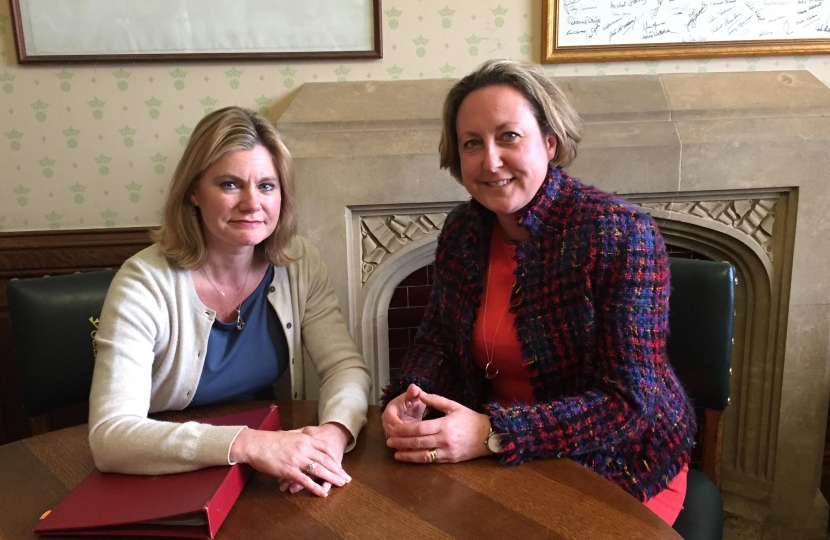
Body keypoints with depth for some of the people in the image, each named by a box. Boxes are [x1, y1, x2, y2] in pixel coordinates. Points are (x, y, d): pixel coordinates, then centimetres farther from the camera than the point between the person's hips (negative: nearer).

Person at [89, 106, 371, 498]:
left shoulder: (298, 263, -4)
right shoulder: (145, 285, -18)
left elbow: (347, 366, -5)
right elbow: (110, 436, -26)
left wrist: (334, 430, -27)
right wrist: (248, 445, -37)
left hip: (271, 487, 3)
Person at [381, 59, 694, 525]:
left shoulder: (621, 235, -20)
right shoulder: (462, 230, -2)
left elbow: (630, 401, -23)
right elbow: (438, 339, 7)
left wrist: (495, 434, -32)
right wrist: (408, 397, -15)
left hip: (617, 467, -4)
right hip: (507, 466, 5)